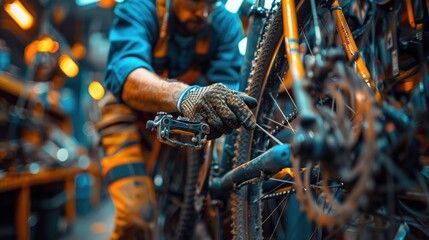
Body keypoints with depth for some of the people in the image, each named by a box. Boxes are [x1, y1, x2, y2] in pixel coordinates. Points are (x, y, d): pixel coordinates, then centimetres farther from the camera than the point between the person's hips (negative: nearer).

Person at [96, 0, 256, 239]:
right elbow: (124, 72, -47)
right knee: (136, 220, -18)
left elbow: (225, 88, -27)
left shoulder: (227, 23, -18)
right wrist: (184, 95, -66)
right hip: (132, 113, -3)